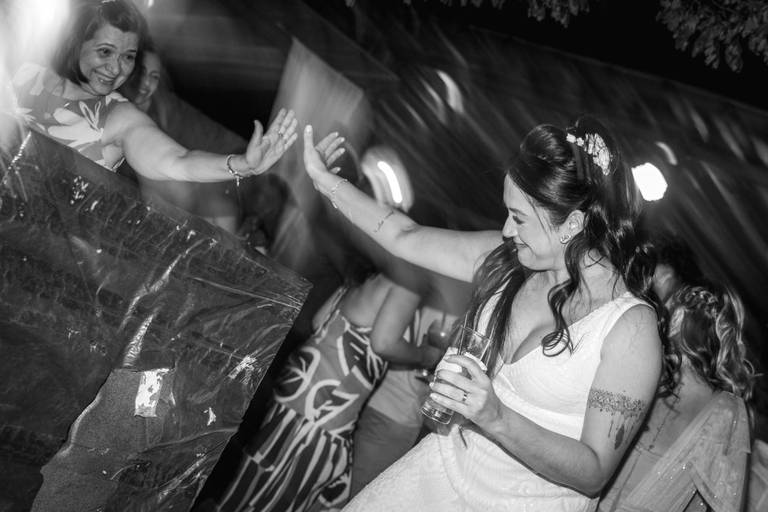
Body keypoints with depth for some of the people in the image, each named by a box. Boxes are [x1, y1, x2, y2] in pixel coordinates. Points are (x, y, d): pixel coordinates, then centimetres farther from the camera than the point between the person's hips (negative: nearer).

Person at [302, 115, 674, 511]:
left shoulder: (631, 326, -24)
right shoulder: (508, 258, -7)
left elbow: (594, 473, -22)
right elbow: (407, 237, 4)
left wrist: (497, 419, -35)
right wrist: (323, 178, 9)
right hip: (449, 460, 5)